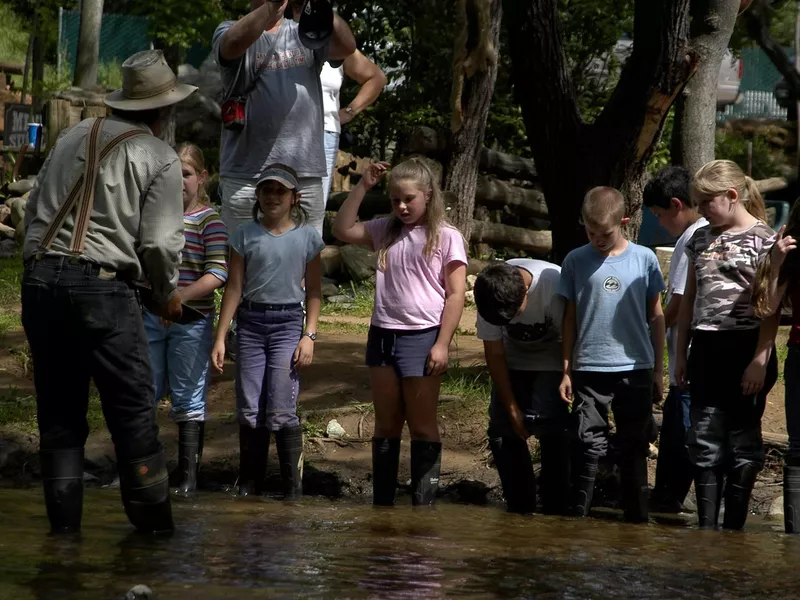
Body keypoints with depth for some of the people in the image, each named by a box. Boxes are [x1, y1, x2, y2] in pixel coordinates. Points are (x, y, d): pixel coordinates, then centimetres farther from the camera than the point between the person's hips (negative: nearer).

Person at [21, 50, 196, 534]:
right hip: (102, 283, -5)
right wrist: (169, 293, 13)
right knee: (134, 412, 3)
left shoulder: (75, 136, 14)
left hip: (40, 278, 5)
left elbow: (34, 208, 16)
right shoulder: (160, 159, 0)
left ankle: (65, 524, 11)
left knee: (59, 413, 11)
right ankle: (153, 522, 5)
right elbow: (159, 240, -4)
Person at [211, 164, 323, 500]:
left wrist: (309, 336, -4)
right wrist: (220, 338, 3)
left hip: (287, 323, -2)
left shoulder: (307, 238, 2)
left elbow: (314, 292, 6)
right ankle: (249, 484, 12)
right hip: (250, 323, 2)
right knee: (249, 411, 2)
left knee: (281, 412, -10)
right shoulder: (245, 236, 5)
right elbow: (234, 289, 6)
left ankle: (293, 487, -2)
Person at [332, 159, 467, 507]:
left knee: (422, 425, 0)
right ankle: (382, 502, 14)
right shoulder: (385, 231, 11)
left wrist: (442, 344, -14)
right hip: (383, 334, 5)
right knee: (386, 425, 10)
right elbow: (342, 230, 6)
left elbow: (456, 294, -8)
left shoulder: (446, 237, -4)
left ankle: (423, 504, 2)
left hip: (422, 337, -5)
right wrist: (362, 187, 1)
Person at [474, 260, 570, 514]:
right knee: (503, 431, -4)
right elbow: (494, 354, -13)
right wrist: (512, 408, -12)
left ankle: (555, 511, -12)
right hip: (514, 362, 4)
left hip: (553, 361, -4)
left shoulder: (555, 285, -36)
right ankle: (520, 509, 7)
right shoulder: (488, 295, -23)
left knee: (551, 431, -18)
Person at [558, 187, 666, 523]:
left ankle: (637, 517, 19)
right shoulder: (576, 262, 1)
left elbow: (656, 317, 7)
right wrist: (566, 370, 4)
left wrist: (658, 369, 8)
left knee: (635, 447, 9)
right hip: (589, 369, -1)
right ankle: (578, 515, 3)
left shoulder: (644, 259, 1)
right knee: (588, 445, -4)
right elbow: (570, 319, 6)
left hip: (635, 369, 1)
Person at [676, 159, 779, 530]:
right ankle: (706, 528, 5)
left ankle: (734, 530, 9)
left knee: (743, 442, 3)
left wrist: (761, 360, -16)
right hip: (706, 350, 6)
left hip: (745, 348, -5)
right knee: (705, 441, 2)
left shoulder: (762, 239, -5)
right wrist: (681, 354, 15)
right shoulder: (700, 240, 13)